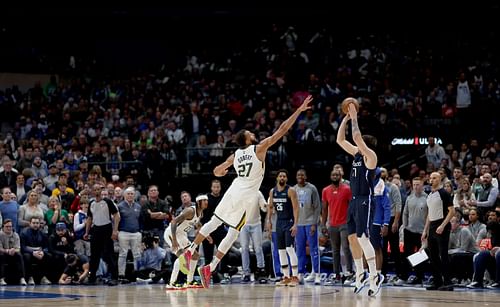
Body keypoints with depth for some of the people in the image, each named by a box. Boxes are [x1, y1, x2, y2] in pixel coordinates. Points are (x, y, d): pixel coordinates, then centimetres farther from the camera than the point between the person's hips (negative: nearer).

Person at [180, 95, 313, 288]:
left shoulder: (235, 155, 9)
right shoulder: (259, 149, -6)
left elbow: (217, 171, 20)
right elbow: (282, 130, -8)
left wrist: (223, 172, 44)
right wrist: (299, 111, -4)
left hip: (233, 191, 5)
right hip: (244, 198, -5)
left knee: (213, 223, 22)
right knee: (233, 234, 0)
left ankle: (190, 251, 24)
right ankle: (209, 269, -5)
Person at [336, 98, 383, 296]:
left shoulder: (370, 155, -11)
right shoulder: (357, 153, 12)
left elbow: (357, 138, -25)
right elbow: (340, 140, 14)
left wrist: (354, 118, -16)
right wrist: (345, 118, 7)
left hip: (365, 201, -9)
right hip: (354, 200, 9)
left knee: (362, 237, -15)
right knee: (352, 237, 11)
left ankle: (374, 276, -15)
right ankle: (360, 274, 20)